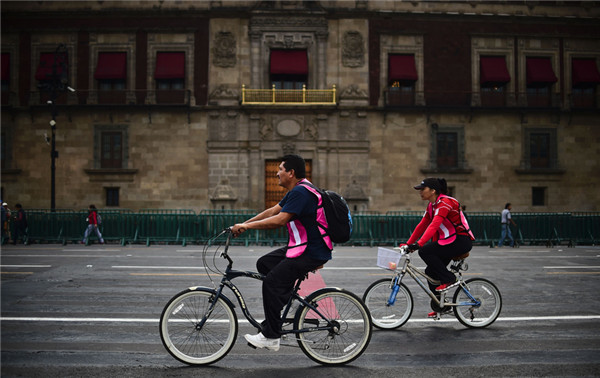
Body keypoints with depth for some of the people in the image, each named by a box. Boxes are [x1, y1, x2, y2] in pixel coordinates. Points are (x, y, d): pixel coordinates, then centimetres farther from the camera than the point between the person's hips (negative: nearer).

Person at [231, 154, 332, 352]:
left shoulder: (300, 192, -19)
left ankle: (271, 337, -8)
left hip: (312, 253, -11)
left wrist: (247, 226, -20)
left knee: (271, 282, -14)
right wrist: (243, 224, 11)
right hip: (301, 247, 11)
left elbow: (279, 220, -26)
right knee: (264, 263, 11)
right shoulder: (296, 191, 15)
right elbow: (272, 211, 16)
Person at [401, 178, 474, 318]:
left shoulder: (445, 202, -19)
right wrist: (408, 244, 9)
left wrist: (419, 244, -37)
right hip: (449, 241, 9)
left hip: (462, 240, -9)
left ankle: (449, 280, -12)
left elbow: (434, 226, -30)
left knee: (425, 251, -22)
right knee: (430, 272, 4)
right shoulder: (431, 205, 11)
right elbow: (422, 225, 13)